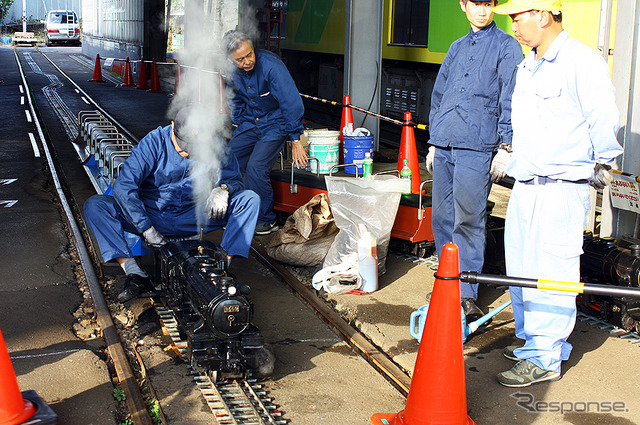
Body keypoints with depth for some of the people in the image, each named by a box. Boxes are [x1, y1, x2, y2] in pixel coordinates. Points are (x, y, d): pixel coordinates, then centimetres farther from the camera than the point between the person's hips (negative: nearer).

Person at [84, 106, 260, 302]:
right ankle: (134, 273, -30)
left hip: (194, 218, 1)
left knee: (250, 199, -19)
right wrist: (146, 229, -28)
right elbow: (123, 186, -22)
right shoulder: (154, 142, -16)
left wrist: (223, 189, -25)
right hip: (153, 216, -1)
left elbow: (235, 179, 1)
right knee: (95, 205, -24)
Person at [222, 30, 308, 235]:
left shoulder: (270, 65, -28)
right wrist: (239, 126, 13)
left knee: (255, 167, -21)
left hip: (275, 123, -7)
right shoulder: (232, 71, -7)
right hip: (250, 123, 7)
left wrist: (295, 141, -23)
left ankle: (266, 220, -5)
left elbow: (292, 103, -26)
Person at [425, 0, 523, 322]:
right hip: (445, 146, 6)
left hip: (477, 147, -6)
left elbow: (510, 101, -3)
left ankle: (467, 295, 2)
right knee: (441, 218, 7)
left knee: (468, 220, -6)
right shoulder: (457, 48, 21)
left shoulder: (507, 47, 4)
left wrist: (504, 146, -10)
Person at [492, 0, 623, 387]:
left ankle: (545, 358, 3)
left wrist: (602, 163, -2)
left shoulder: (582, 61, -12)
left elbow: (604, 118, -10)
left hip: (562, 189, -9)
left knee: (549, 273, -6)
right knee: (520, 268, 14)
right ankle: (531, 339, 29)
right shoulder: (527, 67, 16)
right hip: (525, 186, 9)